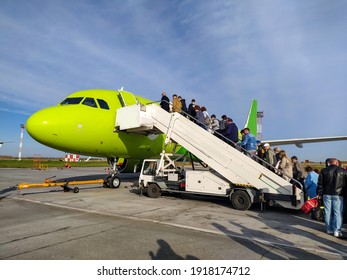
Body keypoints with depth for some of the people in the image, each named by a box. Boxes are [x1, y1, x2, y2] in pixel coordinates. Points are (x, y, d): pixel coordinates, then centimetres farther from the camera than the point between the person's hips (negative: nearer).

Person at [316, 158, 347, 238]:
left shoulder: (323, 171, 1)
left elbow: (320, 183, 2)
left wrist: (319, 193, 9)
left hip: (327, 194, 1)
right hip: (338, 195, -1)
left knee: (328, 212, 9)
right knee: (338, 213, 3)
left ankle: (329, 229, 15)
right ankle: (337, 230, -2)